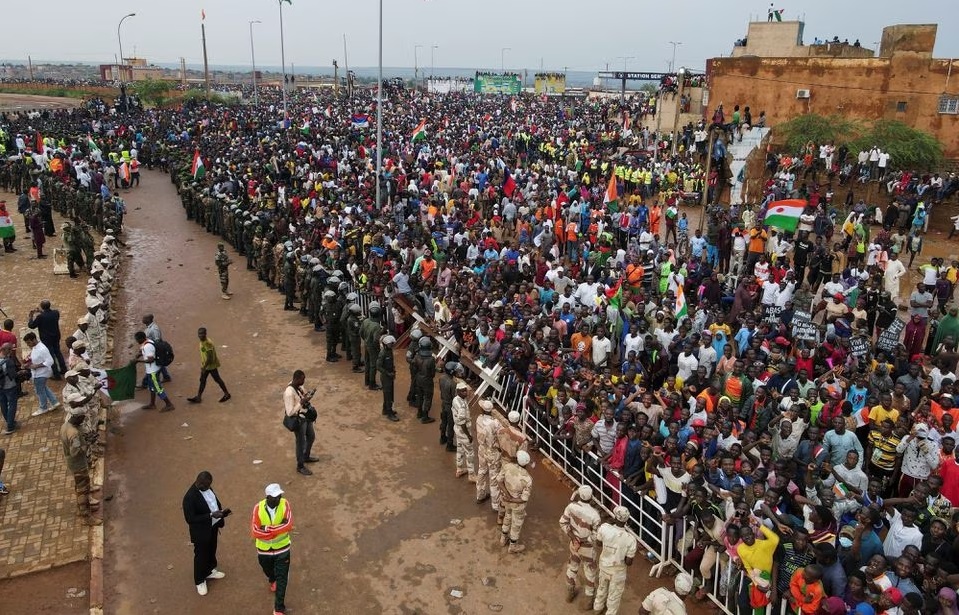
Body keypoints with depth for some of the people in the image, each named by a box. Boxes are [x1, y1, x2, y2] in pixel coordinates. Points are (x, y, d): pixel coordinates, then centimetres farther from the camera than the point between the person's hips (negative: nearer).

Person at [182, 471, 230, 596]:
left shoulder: (206, 487, -10)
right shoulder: (190, 497, -34)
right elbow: (190, 519, -29)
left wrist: (221, 511, -9)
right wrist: (211, 515, -33)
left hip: (213, 526, 7)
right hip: (201, 531, -7)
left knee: (212, 550, 28)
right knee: (201, 555, 16)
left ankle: (210, 571, 54)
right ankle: (200, 581, 39)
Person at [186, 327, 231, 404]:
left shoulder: (208, 343, -28)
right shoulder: (202, 342, 2)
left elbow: (209, 357, -27)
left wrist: (204, 367, -22)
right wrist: (202, 365, 19)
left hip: (211, 365, -9)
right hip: (205, 365, 9)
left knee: (217, 379, 4)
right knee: (202, 380, 12)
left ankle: (227, 394, 19)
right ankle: (198, 397, 20)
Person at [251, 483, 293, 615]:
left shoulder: (285, 504, -20)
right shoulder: (258, 508, -21)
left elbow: (288, 525, -31)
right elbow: (255, 532, -26)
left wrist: (267, 529, -34)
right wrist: (279, 528, -28)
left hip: (282, 548, -1)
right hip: (264, 549, 1)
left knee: (282, 579, 2)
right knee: (269, 571, 28)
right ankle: (273, 581, 63)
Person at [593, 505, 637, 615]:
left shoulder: (604, 528, -26)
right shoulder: (630, 539, -31)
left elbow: (598, 545, -8)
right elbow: (629, 562, -21)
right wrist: (623, 558, -1)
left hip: (604, 565, 4)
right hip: (618, 571, -4)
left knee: (602, 586, 33)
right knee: (615, 594, 23)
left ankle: (598, 606, 57)